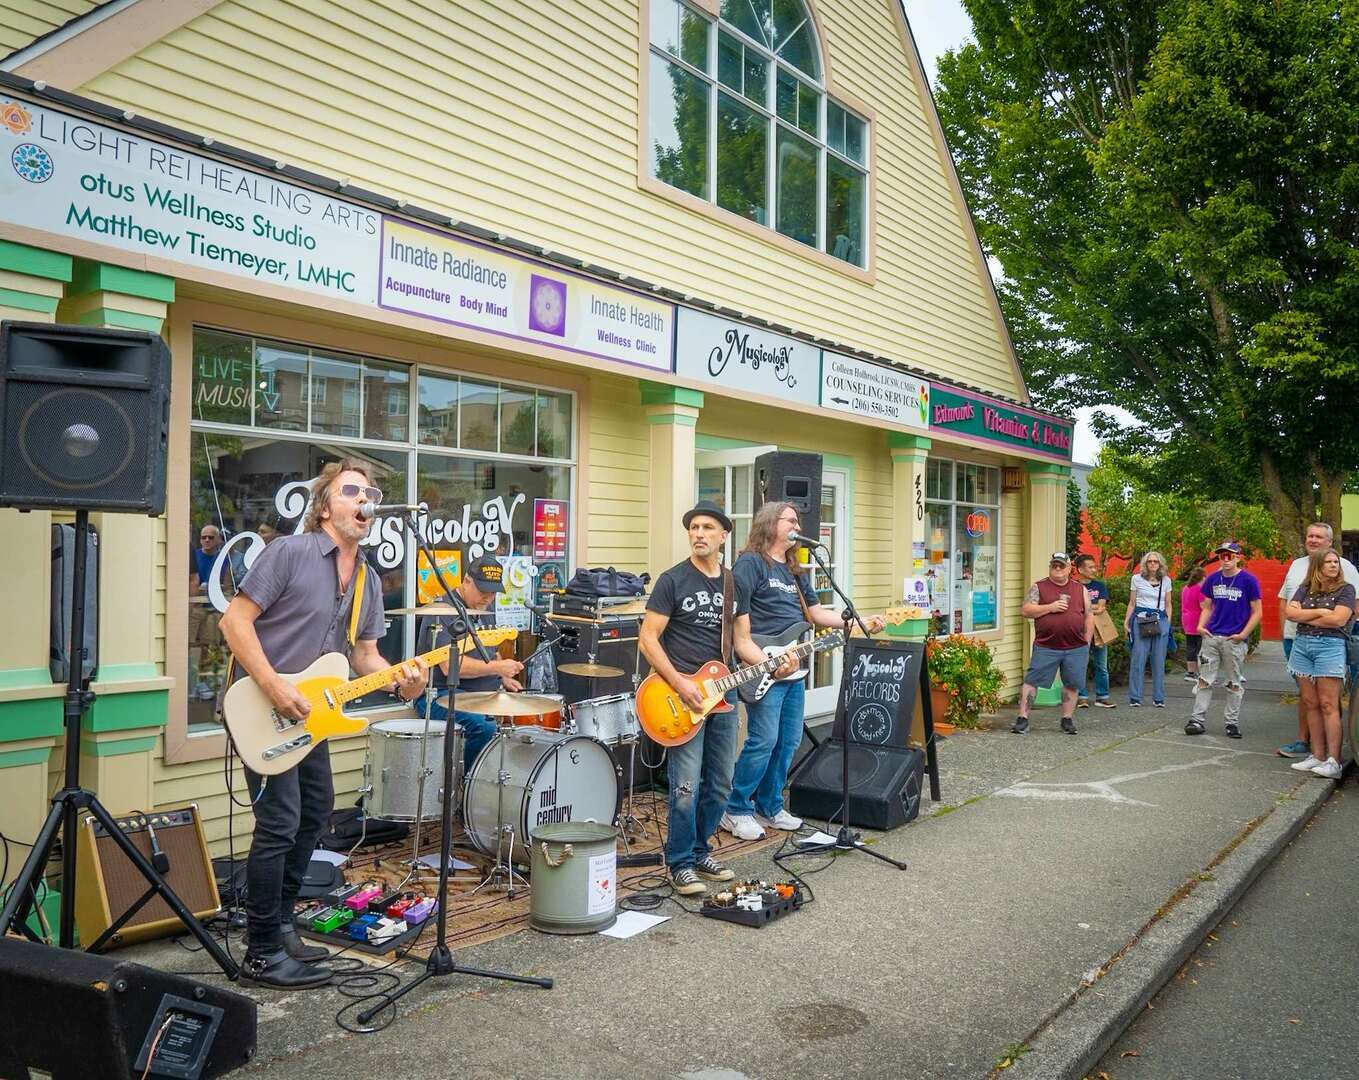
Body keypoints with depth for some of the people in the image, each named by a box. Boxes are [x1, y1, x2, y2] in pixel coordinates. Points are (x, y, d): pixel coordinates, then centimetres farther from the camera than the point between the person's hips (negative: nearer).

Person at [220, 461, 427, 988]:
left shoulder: (368, 581, 9)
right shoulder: (289, 553, -15)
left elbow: (364, 654, 10)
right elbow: (235, 620, -17)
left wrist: (399, 680, -11)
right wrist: (276, 689, -23)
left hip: (308, 714, 9)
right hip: (264, 710, -9)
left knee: (315, 815, 16)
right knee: (280, 824, -9)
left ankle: (277, 923, 33)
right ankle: (263, 954, 5)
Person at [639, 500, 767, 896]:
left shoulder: (735, 585, 11)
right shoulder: (672, 580, -7)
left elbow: (743, 641, 12)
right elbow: (647, 638, -9)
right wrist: (678, 683, -17)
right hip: (682, 696, -6)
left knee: (720, 784, 13)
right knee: (686, 787, -6)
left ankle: (699, 851, 29)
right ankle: (679, 864, 9)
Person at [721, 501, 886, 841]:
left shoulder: (796, 570, 20)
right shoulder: (750, 563, -7)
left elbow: (817, 612, 20)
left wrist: (862, 622, 10)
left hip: (793, 670, 9)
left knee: (789, 741, 11)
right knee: (763, 740, -10)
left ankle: (769, 807, 23)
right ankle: (736, 810, 4)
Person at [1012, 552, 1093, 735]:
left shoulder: (1080, 589, 11)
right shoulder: (1038, 588, 4)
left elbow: (1089, 616, 13)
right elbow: (1025, 611, -5)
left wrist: (1087, 643, 7)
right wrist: (1051, 607, -14)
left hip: (1076, 648, 2)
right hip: (1045, 648, -2)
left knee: (1071, 684, 7)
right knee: (1032, 681, -3)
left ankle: (1067, 719, 21)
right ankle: (1022, 718, 2)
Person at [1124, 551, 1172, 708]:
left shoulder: (1166, 581, 11)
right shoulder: (1137, 579, 6)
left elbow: (1168, 605, 16)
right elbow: (1132, 603, 10)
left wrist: (1168, 622, 7)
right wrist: (1126, 621, 3)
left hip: (1161, 620, 2)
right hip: (1141, 619, -2)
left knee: (1159, 660, 3)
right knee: (1138, 659, -6)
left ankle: (1159, 698, 10)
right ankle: (1135, 697, 0)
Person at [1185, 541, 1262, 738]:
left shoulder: (1248, 580, -5)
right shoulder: (1212, 579, 6)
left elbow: (1256, 613, -3)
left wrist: (1243, 634, -11)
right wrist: (1201, 626, -2)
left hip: (1235, 640, -3)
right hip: (1211, 636, 3)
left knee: (1235, 683, 7)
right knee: (1204, 680, 3)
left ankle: (1231, 722, 16)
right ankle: (1198, 720, 6)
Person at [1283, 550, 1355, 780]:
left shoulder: (1345, 589, 0)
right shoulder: (1305, 589, 12)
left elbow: (1338, 619, -13)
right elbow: (1290, 612, -1)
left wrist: (1304, 617, -4)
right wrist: (1320, 612, -8)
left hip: (1330, 646, -4)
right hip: (1302, 646, 4)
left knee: (1328, 704, -8)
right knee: (1311, 703, 5)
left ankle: (1333, 761, -7)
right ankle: (1317, 756, 9)